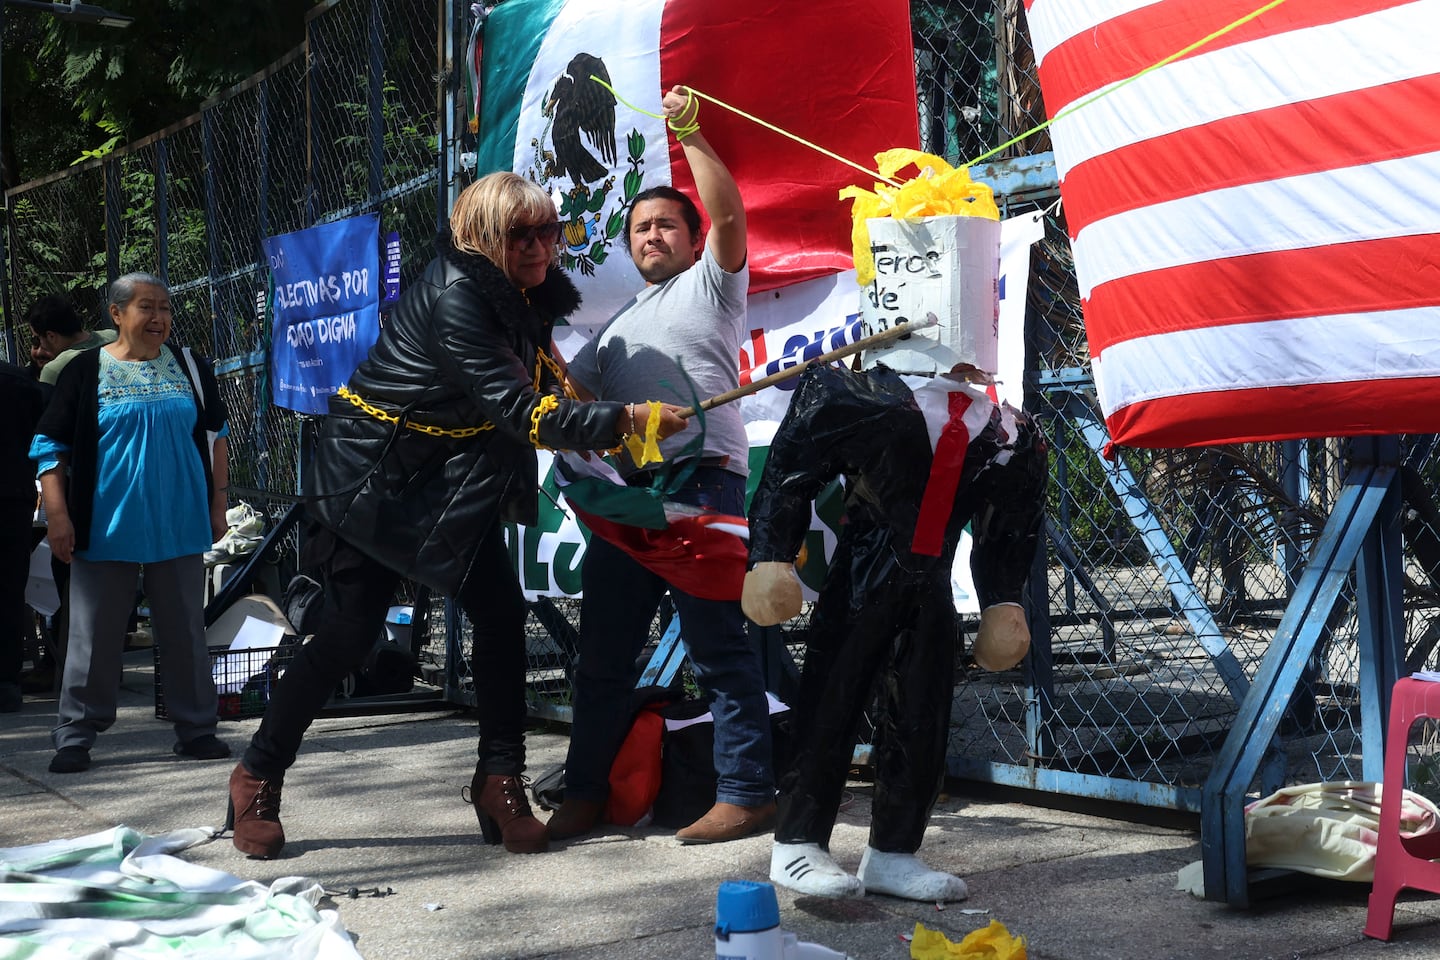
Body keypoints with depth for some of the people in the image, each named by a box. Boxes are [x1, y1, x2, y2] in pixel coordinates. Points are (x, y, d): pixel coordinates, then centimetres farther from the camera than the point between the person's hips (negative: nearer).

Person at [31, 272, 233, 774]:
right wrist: (57, 515, -7)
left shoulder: (189, 366, 7)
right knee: (94, 634, 3)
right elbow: (50, 446, 0)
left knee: (186, 632, 8)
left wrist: (217, 502, 9)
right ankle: (75, 736, 13)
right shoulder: (86, 371, -2)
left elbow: (216, 436, 15)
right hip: (105, 528, -2)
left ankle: (196, 728, 17)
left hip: (179, 526, 2)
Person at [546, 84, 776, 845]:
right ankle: (585, 794, 17)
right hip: (628, 489, 7)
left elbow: (728, 215, -8)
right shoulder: (619, 325, 30)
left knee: (717, 644, -8)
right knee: (603, 649, 9)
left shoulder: (709, 284, 10)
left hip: (702, 477, -7)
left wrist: (690, 135, -10)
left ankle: (745, 794, -5)